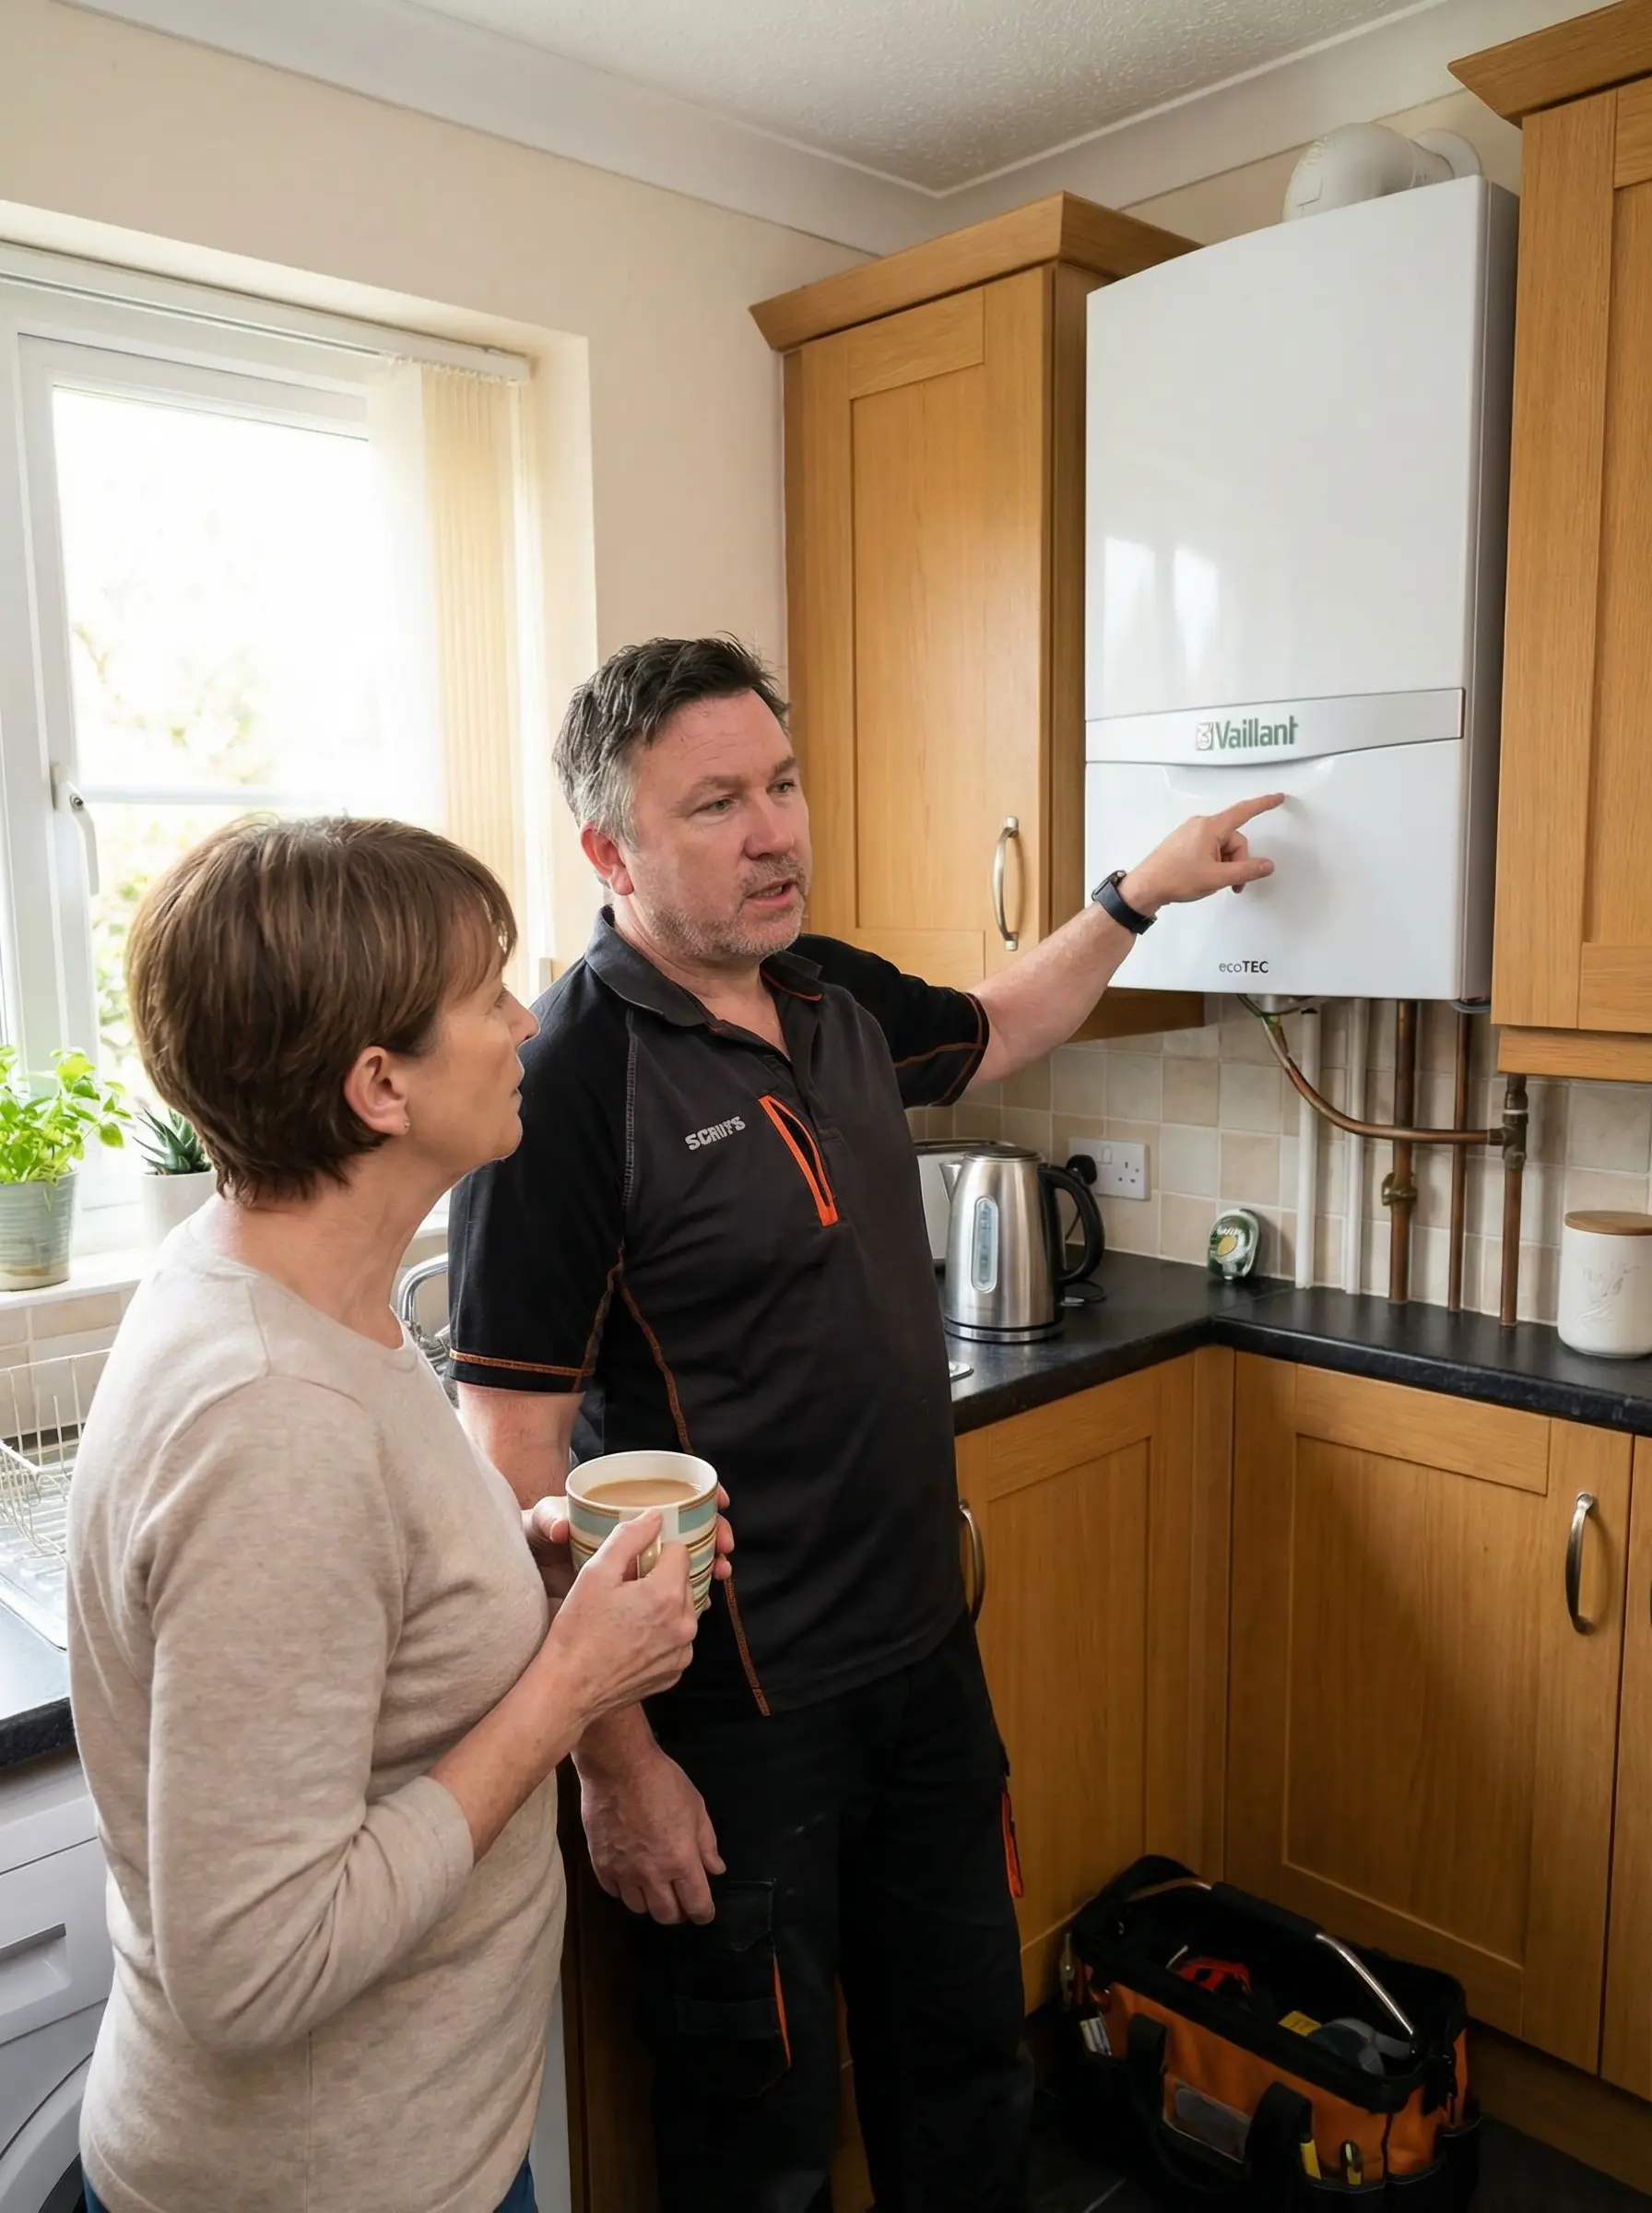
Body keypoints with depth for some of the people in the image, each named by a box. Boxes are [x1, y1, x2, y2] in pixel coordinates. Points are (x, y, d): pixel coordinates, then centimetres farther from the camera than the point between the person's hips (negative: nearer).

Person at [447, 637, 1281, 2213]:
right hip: (736, 1714, -7)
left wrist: (1138, 894, 22)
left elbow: (990, 1032, 24)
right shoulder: (566, 1081, -22)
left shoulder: (837, 998, 1)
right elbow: (517, 1457, -20)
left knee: (966, 2072, 26)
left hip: (926, 1653, 7)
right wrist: (616, 1761, -18)